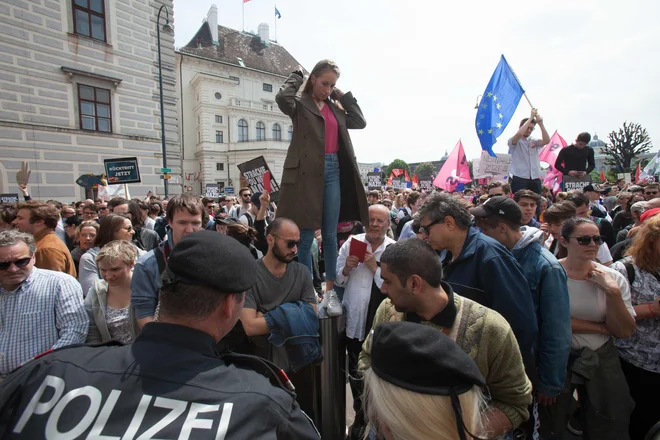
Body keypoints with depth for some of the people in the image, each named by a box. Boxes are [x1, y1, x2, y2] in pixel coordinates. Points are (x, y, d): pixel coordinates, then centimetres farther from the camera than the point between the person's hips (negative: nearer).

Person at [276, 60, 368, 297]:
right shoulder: (300, 104, 1)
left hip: (333, 170, 6)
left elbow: (360, 122, 15)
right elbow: (282, 97, -19)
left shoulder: (335, 107, 19)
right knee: (306, 236, -1)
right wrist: (296, 76, -1)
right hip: (308, 171, -5)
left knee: (330, 234, 9)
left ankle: (330, 288, 20)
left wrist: (343, 96, 15)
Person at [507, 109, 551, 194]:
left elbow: (546, 140, -2)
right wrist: (531, 117, -13)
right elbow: (519, 134, -19)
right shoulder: (513, 141, 1)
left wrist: (540, 123, -9)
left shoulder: (533, 141, 16)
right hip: (519, 179, -5)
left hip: (535, 179, 5)